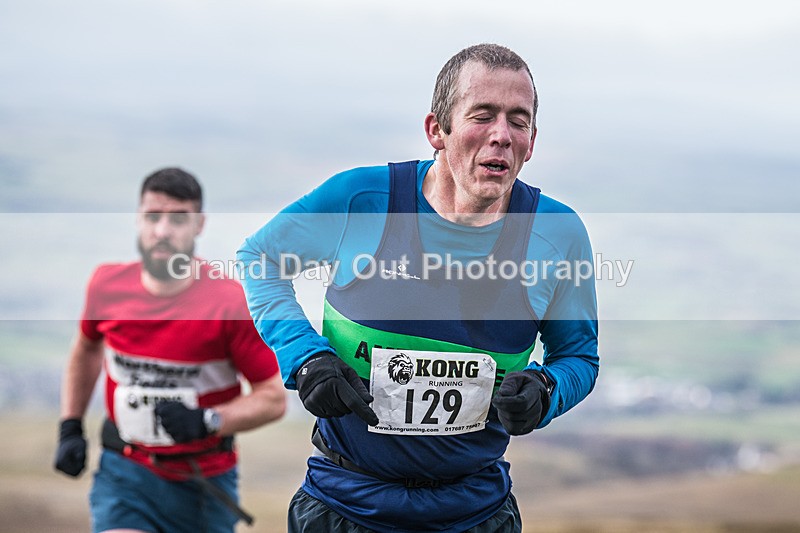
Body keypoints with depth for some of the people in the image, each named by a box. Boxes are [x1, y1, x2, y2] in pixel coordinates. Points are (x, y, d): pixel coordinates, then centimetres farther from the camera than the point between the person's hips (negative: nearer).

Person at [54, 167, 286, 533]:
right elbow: (87, 348, 19)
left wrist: (209, 420, -26)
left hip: (204, 484, -1)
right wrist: (70, 427, 13)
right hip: (124, 472, 1)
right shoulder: (107, 285, -4)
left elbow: (274, 398, -10)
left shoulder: (231, 302, -15)